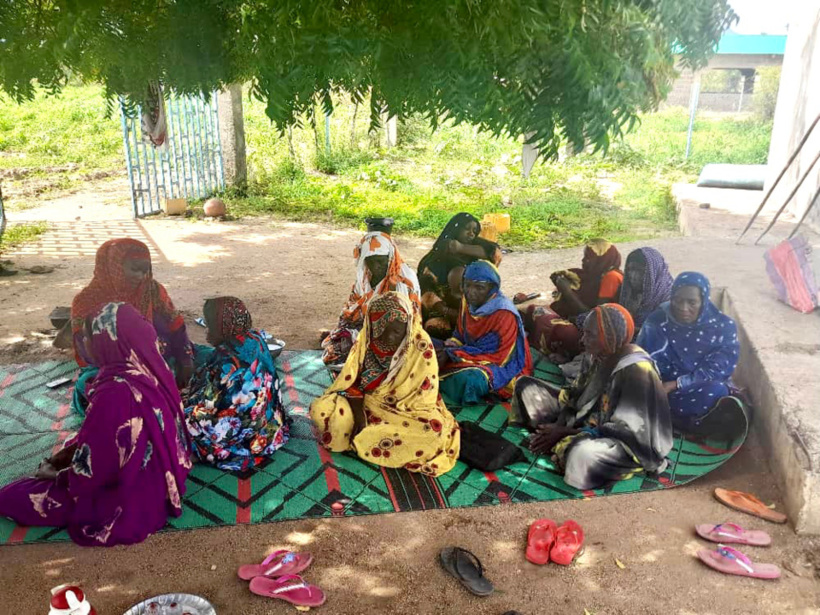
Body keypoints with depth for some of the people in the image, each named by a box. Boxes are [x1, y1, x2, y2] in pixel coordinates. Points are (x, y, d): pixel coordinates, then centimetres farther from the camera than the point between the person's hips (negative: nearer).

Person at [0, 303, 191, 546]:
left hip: (128, 501, -9)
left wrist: (54, 475, -3)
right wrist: (60, 457, 8)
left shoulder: (115, 393, -33)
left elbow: (88, 472, -21)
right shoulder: (148, 368, -7)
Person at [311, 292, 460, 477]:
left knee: (434, 431, -35)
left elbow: (424, 396, -15)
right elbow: (351, 380, -5)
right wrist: (358, 412, -21)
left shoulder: (421, 346, -17)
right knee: (320, 409, -22)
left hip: (404, 411, -2)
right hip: (365, 403, 2)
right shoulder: (366, 338, -8)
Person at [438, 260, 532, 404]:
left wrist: (452, 355, -25)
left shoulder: (504, 314, -25)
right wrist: (448, 348, -16)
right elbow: (460, 335, 9)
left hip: (502, 365, -7)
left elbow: (497, 356, -24)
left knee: (469, 379, -35)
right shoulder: (468, 302, -3)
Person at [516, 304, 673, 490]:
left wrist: (566, 433, -23)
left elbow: (626, 428, -24)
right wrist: (558, 426, -13)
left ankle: (561, 447, -10)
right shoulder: (596, 355, -2)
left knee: (582, 454, -45)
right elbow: (576, 397, 6)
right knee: (526, 387, 5)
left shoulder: (636, 371, -24)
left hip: (628, 442, -8)